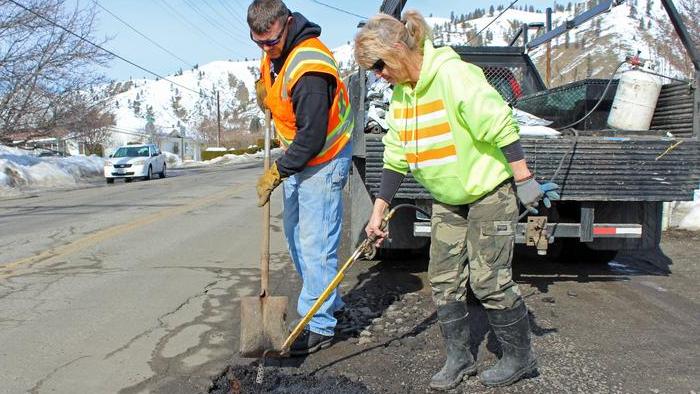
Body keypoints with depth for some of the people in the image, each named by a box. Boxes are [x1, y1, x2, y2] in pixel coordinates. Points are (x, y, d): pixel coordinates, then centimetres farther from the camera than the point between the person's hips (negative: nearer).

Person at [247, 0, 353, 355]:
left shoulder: (309, 69, -28)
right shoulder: (274, 53, 1)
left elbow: (312, 136, -27)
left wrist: (277, 172, -20)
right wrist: (264, 90, 3)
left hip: (323, 158, -10)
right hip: (296, 156, 10)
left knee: (315, 243, -10)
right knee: (295, 235, 16)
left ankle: (319, 327, 1)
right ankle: (330, 303, 29)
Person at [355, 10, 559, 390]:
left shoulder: (452, 74, -22)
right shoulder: (400, 94, 4)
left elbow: (500, 127, -25)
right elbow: (395, 158, 7)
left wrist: (524, 181, -23)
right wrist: (378, 212, 6)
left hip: (489, 191, -8)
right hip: (447, 198, 8)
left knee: (489, 280, -3)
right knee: (443, 280, 6)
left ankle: (520, 357, 19)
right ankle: (458, 358, 21)